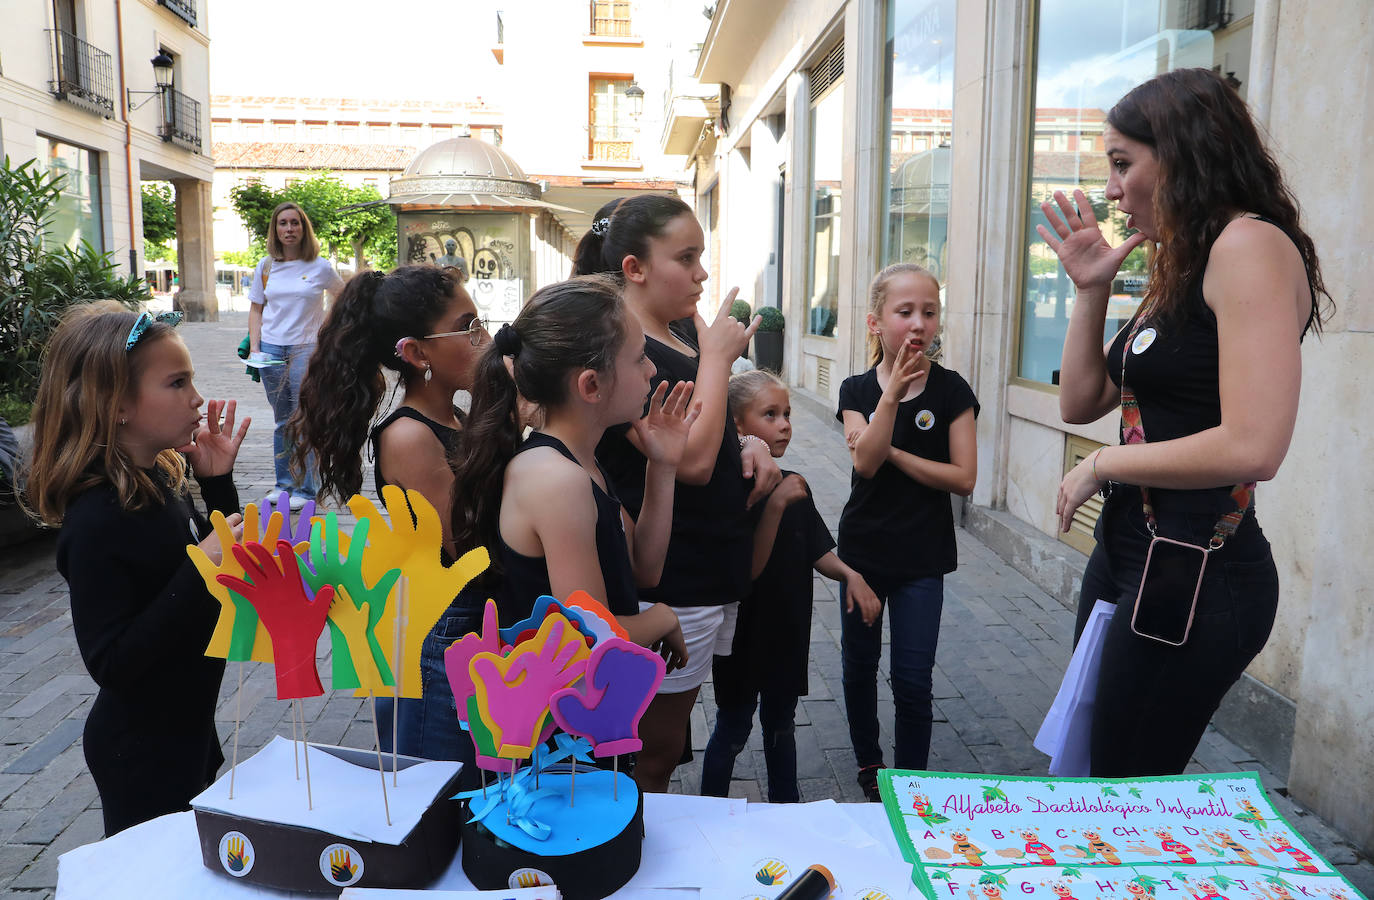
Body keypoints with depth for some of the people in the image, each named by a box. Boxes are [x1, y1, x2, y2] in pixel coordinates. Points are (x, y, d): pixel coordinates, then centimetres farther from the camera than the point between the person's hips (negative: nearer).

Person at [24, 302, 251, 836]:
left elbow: (219, 561, 11)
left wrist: (218, 482, -3)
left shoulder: (160, 480, -2)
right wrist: (198, 570, -34)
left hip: (185, 731, 8)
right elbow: (110, 664, -28)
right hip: (142, 756, -8)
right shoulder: (97, 521, -27)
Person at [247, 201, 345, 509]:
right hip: (271, 349, 3)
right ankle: (284, 484, 21)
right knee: (282, 421, 11)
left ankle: (305, 489, 4)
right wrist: (254, 348, 0)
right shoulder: (266, 267, 7)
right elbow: (256, 309, 11)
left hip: (306, 349, -3)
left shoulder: (320, 267, -2)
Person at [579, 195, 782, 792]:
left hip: (706, 568, 9)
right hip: (664, 581, -9)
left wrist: (749, 444, 1)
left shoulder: (687, 328, 8)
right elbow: (691, 458, -26)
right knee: (653, 754, 8)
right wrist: (717, 355, -17)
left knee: (665, 743, 22)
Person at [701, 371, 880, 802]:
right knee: (733, 729, 10)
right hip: (744, 635, -6)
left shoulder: (793, 486, 2)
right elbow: (748, 569, -26)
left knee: (780, 724, 22)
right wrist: (775, 506, -33)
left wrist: (850, 575, -9)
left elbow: (817, 552, 9)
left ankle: (787, 811, 40)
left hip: (788, 630, 6)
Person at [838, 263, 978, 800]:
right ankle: (868, 765, 37)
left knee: (912, 679, 1)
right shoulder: (857, 390, -3)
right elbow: (865, 461, -19)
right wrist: (893, 391, -27)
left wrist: (892, 451, -15)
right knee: (859, 667, 15)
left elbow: (963, 477, -12)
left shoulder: (951, 390, -7)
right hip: (862, 549, 2)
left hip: (922, 557, -2)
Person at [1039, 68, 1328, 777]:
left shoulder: (1250, 244, -15)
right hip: (1128, 550, 9)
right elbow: (1080, 403, 14)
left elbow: (1252, 448, -25)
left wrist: (1102, 465, -12)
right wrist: (1091, 289, 4)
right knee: (1092, 770, 20)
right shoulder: (1179, 269, 13)